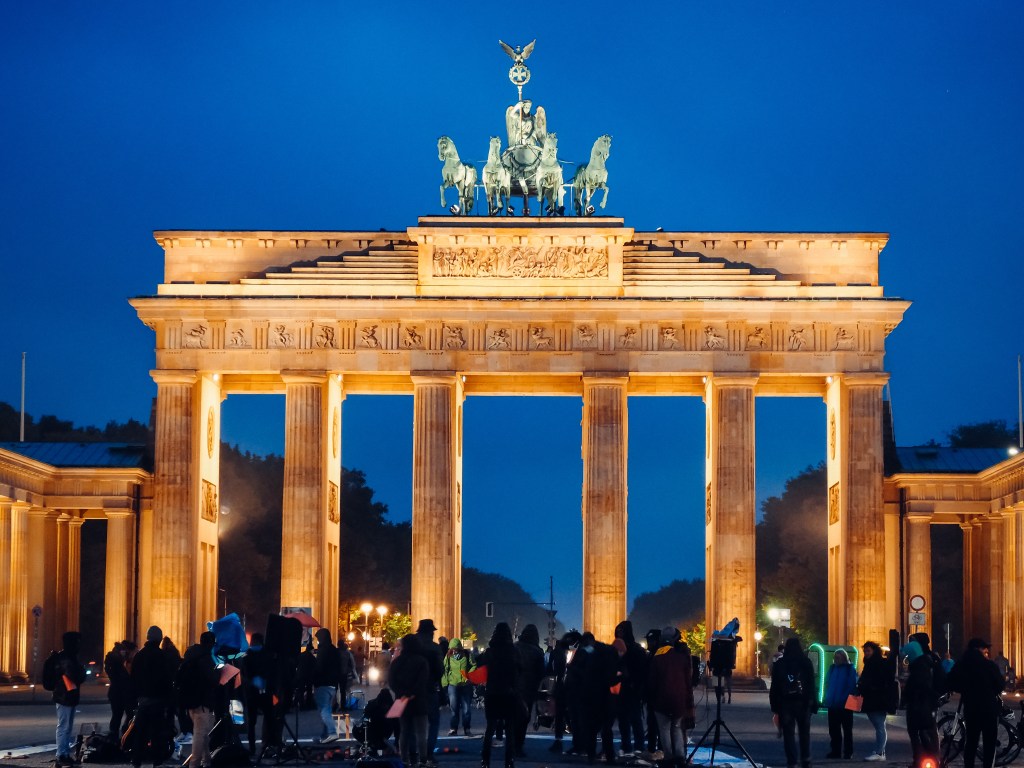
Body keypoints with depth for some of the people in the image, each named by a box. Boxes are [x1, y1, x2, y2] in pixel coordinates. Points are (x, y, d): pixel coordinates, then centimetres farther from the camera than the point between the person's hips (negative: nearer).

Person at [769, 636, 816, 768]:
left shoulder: (779, 664, 2)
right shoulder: (806, 663, 0)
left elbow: (774, 688, 1)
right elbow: (811, 685, -4)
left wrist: (775, 707, 4)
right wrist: (813, 704, -1)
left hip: (785, 703, 0)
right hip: (803, 703, 0)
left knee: (788, 734, 1)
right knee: (804, 733, 14)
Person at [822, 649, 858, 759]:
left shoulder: (850, 669, -6)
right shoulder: (832, 668, 9)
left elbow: (852, 686, -9)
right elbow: (827, 683, 11)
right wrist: (827, 698, 0)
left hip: (845, 705, -5)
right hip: (832, 704, 5)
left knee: (847, 729, 5)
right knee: (833, 729, 7)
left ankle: (848, 752, 9)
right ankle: (835, 750, 13)